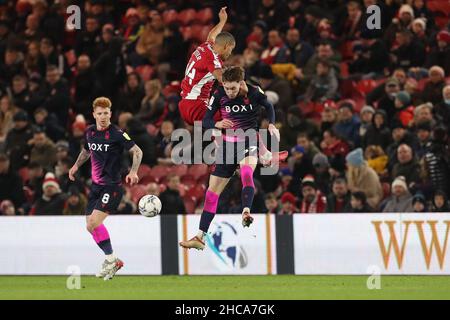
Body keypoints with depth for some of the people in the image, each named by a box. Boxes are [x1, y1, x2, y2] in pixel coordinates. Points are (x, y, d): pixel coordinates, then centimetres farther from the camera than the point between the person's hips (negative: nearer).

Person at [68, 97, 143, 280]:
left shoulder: (117, 134, -13)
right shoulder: (89, 132, 6)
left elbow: (137, 151, -11)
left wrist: (133, 172, -24)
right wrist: (76, 165, 18)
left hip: (112, 186, -7)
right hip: (96, 186, 7)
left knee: (94, 222, -20)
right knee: (90, 226, 6)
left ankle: (111, 260, -7)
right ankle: (112, 261, 18)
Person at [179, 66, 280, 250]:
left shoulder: (253, 92, -10)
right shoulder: (219, 95, -6)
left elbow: (268, 106, 11)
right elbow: (206, 121, -2)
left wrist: (271, 125, -6)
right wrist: (217, 124, -24)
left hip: (248, 141, -3)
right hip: (228, 144, 3)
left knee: (246, 171, -38)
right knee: (213, 191, 4)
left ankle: (246, 213, -53)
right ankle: (200, 237, 13)